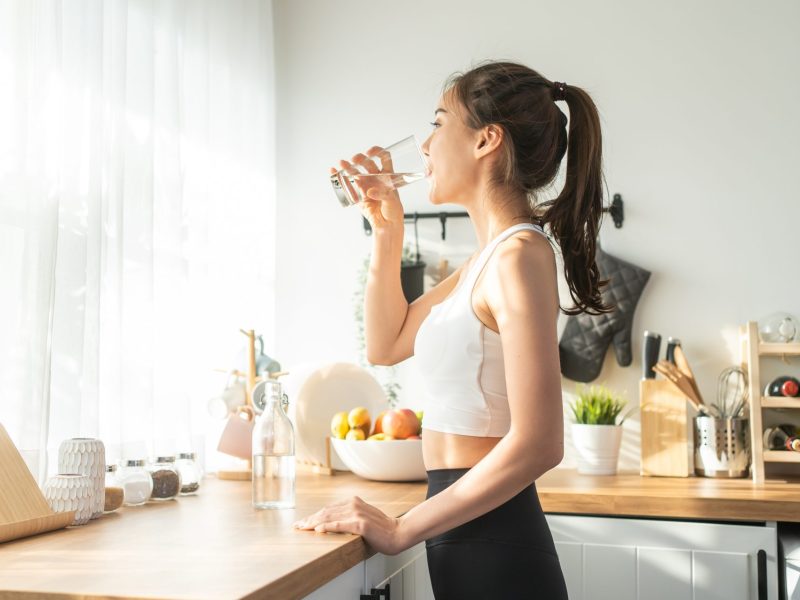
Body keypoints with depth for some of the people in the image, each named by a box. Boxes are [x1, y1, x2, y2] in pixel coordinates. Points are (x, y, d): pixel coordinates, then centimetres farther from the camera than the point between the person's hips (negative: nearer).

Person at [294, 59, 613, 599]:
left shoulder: (519, 254, -18)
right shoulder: (489, 255, 10)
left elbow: (537, 444, -24)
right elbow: (386, 344, 19)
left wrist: (400, 531, -19)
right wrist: (387, 229, 10)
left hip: (493, 549, -9)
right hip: (472, 541, 9)